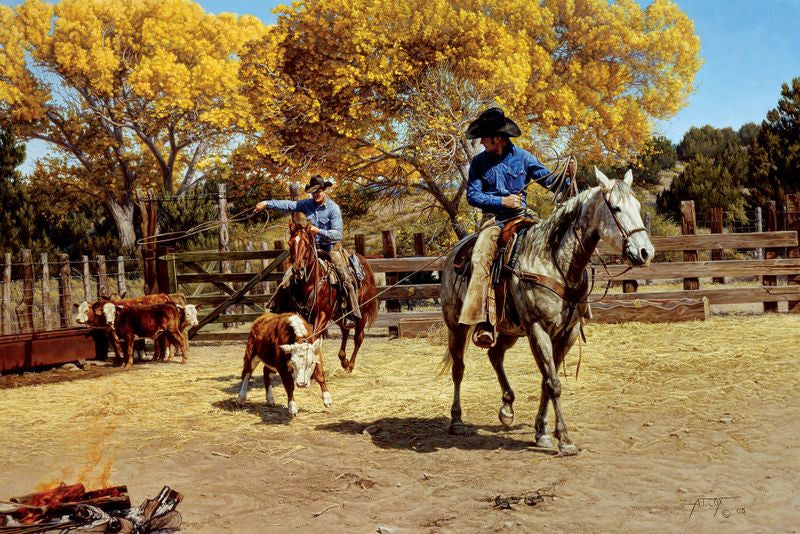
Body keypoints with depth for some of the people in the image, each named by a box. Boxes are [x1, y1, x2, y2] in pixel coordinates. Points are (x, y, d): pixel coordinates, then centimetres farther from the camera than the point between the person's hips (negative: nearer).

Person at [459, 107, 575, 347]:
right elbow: (473, 195, 0)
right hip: (494, 219, -2)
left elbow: (549, 180, 7)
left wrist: (567, 175, -14)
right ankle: (481, 323, -35)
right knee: (481, 258, -29)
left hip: (522, 217, 2)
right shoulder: (479, 162, 5)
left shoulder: (522, 157, 7)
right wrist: (502, 201, -12)